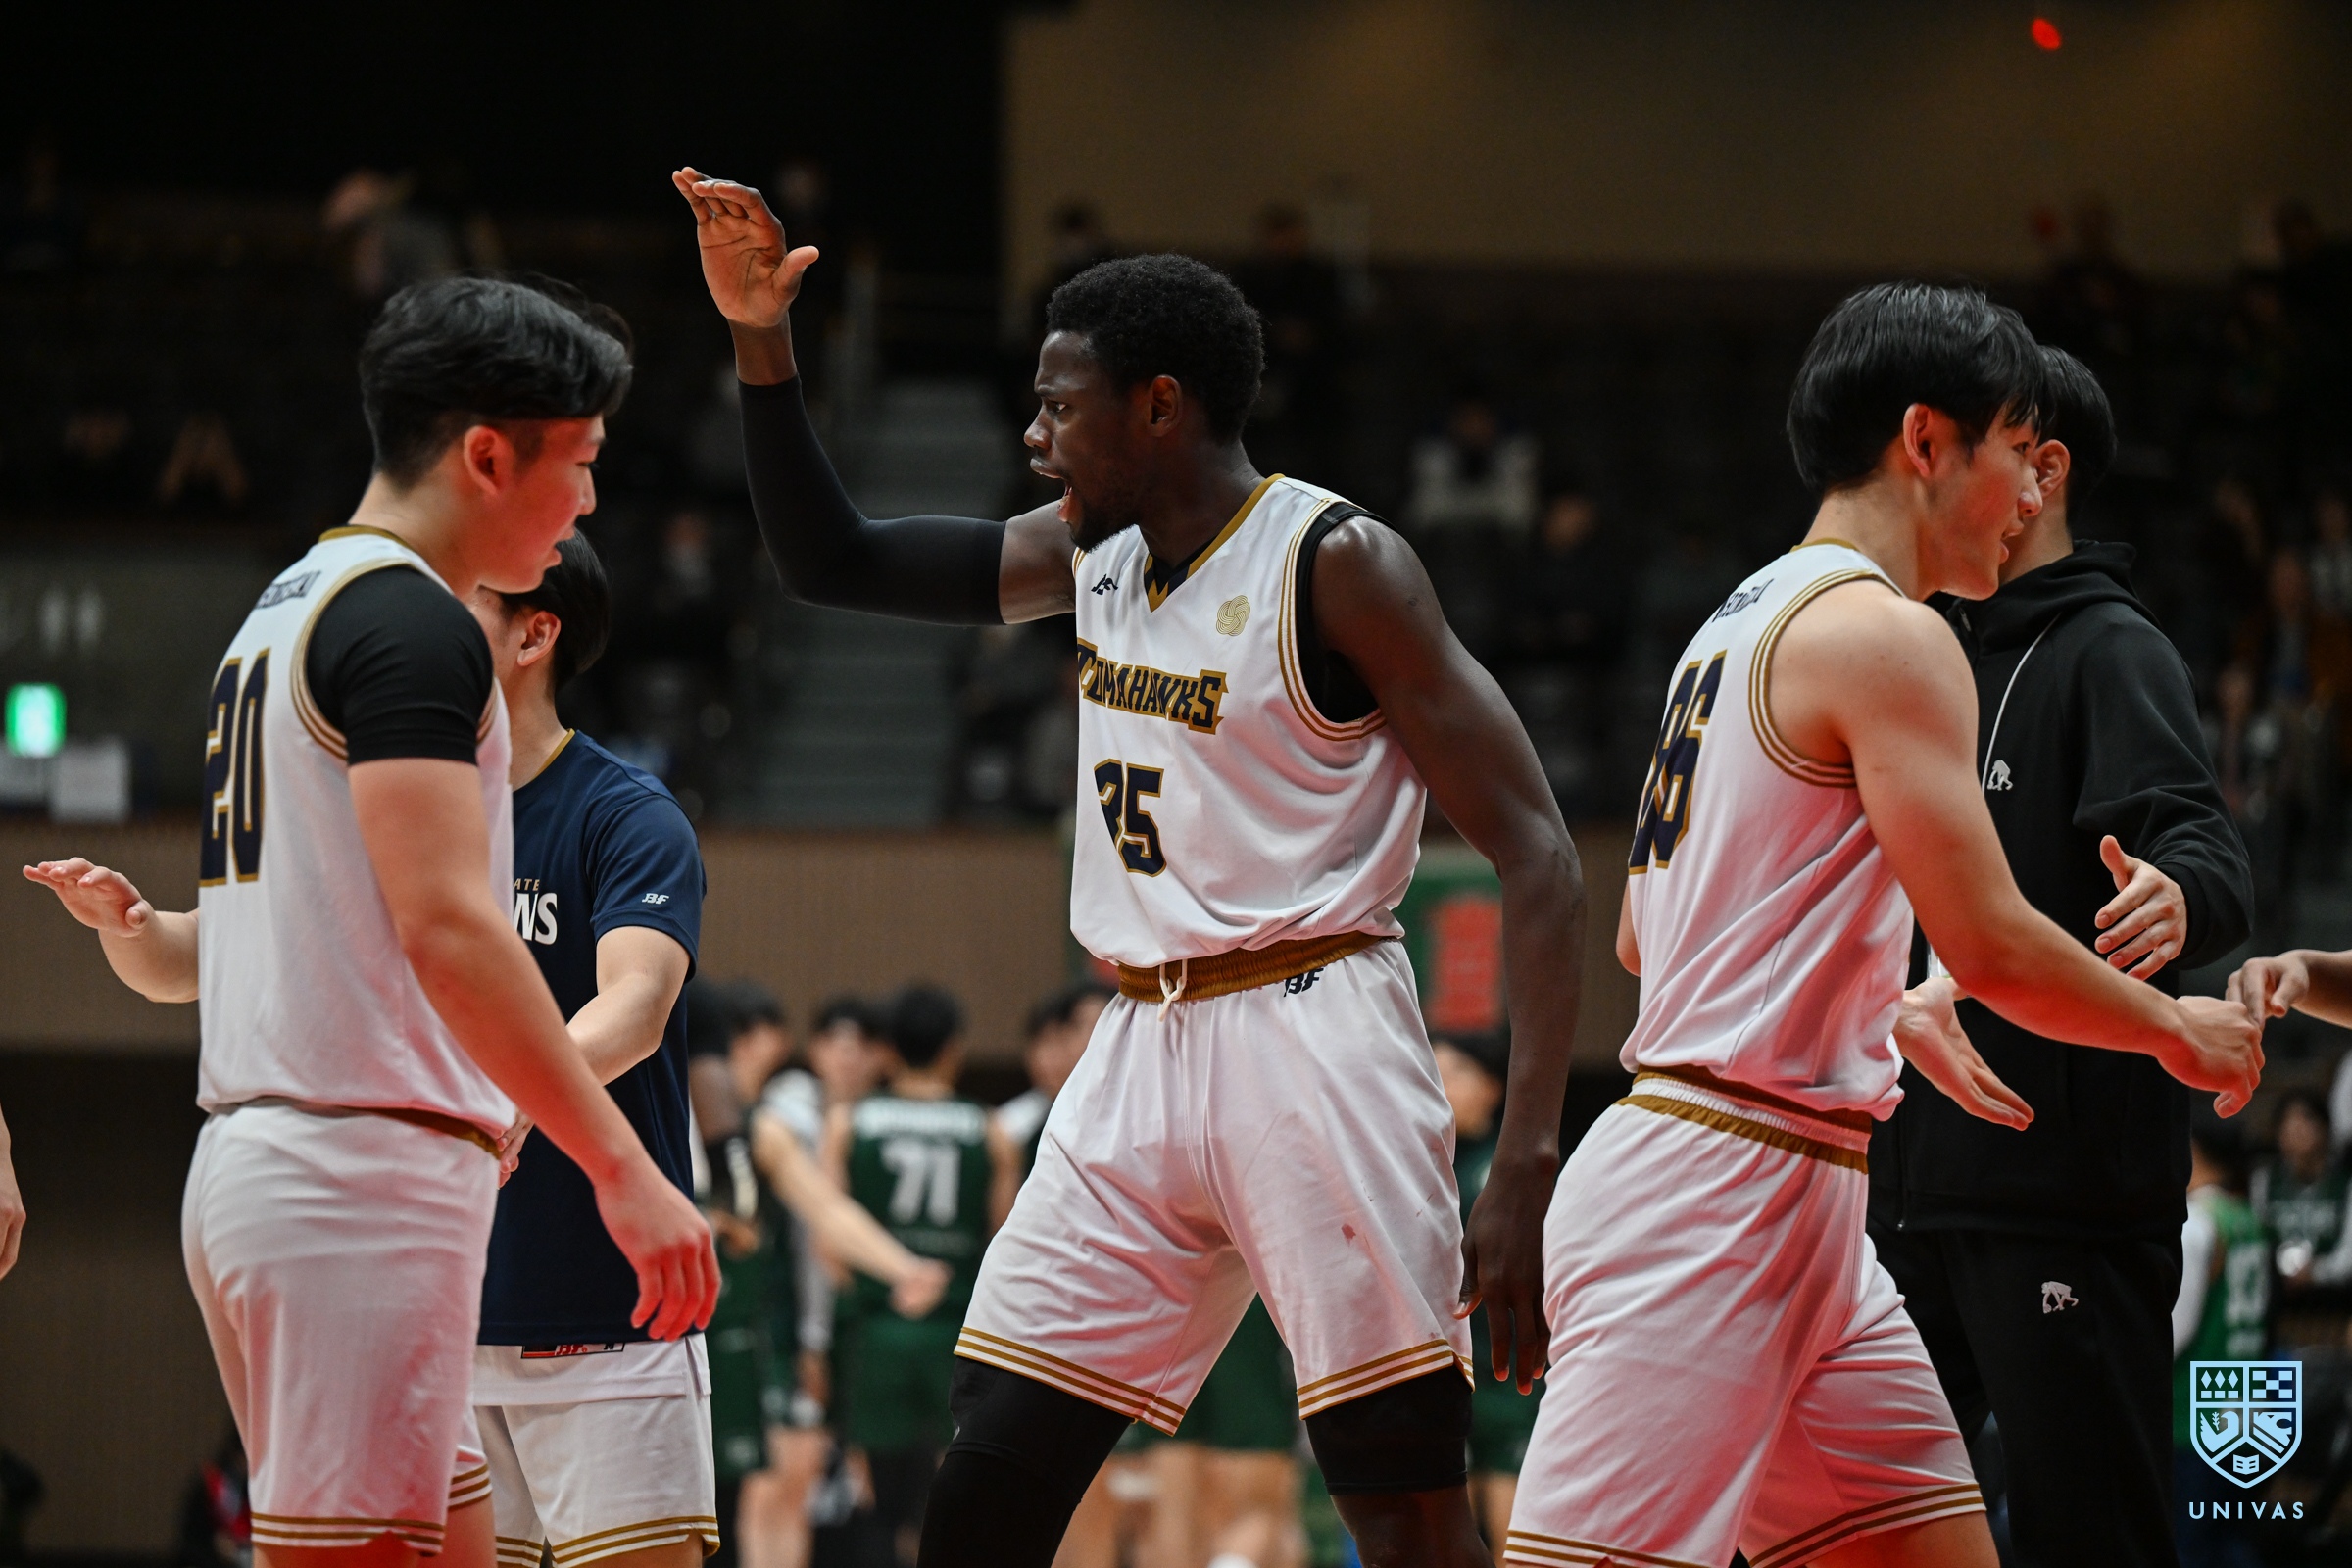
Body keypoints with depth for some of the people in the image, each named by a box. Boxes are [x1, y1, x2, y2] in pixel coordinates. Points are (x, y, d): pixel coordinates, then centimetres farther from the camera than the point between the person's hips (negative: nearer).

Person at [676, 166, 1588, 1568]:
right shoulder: (1093, 551, 12)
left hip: (1305, 1042, -7)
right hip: (1143, 1052, 7)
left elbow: (1537, 857, -15)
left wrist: (1530, 1165, -23)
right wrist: (763, 343, 8)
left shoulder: (1335, 563, -11)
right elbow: (834, 563, 24)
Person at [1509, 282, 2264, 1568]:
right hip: (1717, 1191, -10)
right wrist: (2177, 1028, 1)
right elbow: (1991, 944, -16)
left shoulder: (1743, 624, 18)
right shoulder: (1885, 636, -11)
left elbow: (1644, 937, 24)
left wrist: (1900, 1029, 29)